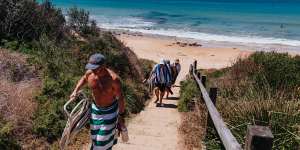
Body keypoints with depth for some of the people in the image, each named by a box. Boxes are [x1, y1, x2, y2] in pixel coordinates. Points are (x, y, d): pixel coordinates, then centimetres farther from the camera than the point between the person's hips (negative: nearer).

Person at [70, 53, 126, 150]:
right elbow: (84, 79, 12)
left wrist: (121, 115, -11)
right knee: (96, 134, 19)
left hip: (110, 110, -5)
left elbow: (120, 98, -18)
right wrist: (76, 91, -1)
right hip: (96, 108, 5)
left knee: (104, 137, 3)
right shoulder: (90, 73, -15)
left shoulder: (113, 79, -29)